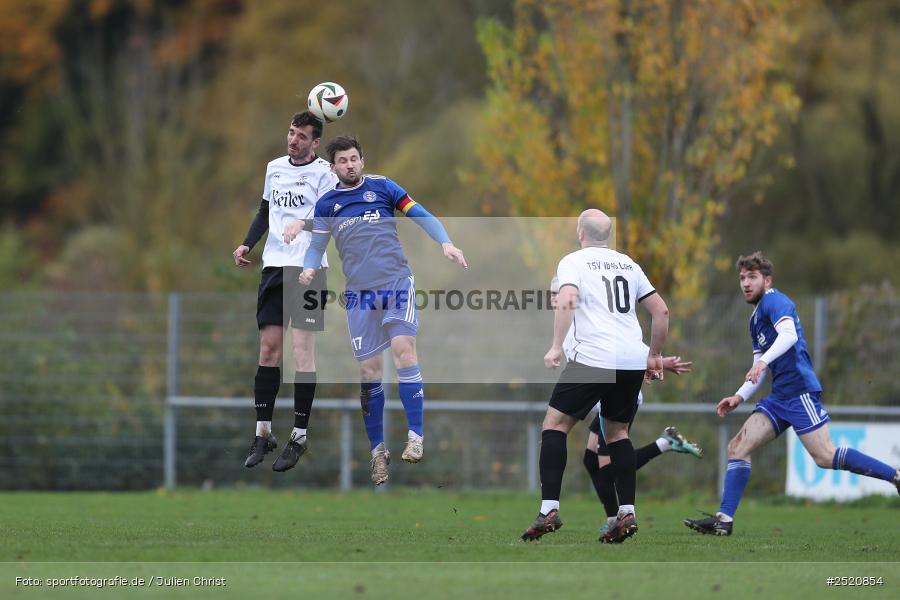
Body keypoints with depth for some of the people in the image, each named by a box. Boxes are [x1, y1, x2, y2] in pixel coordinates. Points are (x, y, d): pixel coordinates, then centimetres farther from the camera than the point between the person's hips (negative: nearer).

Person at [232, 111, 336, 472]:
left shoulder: (323, 172, -4)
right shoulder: (275, 168, 14)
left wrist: (304, 224, -34)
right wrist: (247, 245, 13)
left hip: (309, 268, -5)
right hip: (274, 266, 5)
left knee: (302, 350, -6)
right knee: (268, 347, 2)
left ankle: (299, 437, -2)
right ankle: (263, 433, 7)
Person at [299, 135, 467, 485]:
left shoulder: (382, 187, 5)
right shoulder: (326, 204, 11)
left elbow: (420, 215, 3)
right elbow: (316, 245, 13)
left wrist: (445, 243, -12)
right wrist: (309, 269, -9)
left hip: (396, 282, -2)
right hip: (359, 293, 2)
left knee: (403, 347, -20)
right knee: (368, 369, 1)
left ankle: (415, 436, -20)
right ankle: (377, 449, 11)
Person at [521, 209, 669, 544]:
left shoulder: (574, 262, 3)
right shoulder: (627, 264, 19)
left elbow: (566, 302, -17)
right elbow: (661, 311, 18)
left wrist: (556, 347, -15)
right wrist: (654, 355, 26)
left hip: (593, 358, -6)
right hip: (633, 360, 6)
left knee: (555, 424, 3)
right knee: (617, 432, 18)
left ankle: (549, 510, -9)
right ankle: (627, 513, 7)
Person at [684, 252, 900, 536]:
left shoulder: (774, 301, -5)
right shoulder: (756, 318, 23)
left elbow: (789, 334, -24)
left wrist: (763, 360, -37)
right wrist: (739, 397, 18)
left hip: (800, 390, -9)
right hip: (779, 397, 9)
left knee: (825, 457, -15)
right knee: (738, 447, 0)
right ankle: (724, 520, -4)